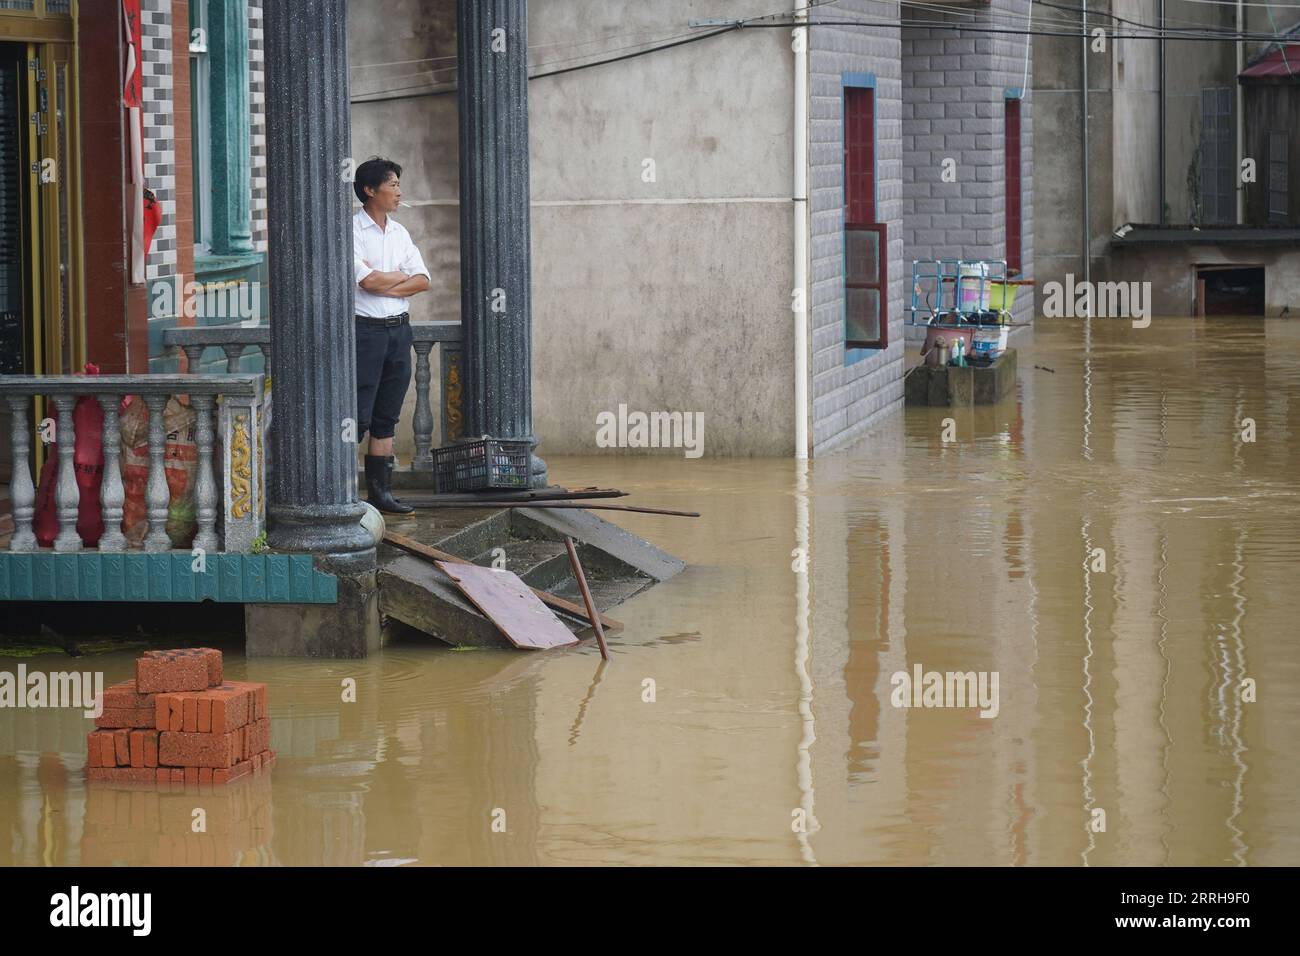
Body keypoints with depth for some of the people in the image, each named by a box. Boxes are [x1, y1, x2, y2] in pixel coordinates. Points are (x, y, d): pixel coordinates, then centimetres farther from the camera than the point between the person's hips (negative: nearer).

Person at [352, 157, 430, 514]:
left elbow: (423, 281, 5)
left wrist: (384, 285, -11)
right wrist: (402, 275, -2)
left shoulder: (399, 233, 13)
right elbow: (368, 281, -19)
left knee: (386, 418, 9)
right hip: (365, 329, -7)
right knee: (358, 415, -9)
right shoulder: (351, 231, -9)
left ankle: (380, 491, 14)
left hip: (398, 328, 7)